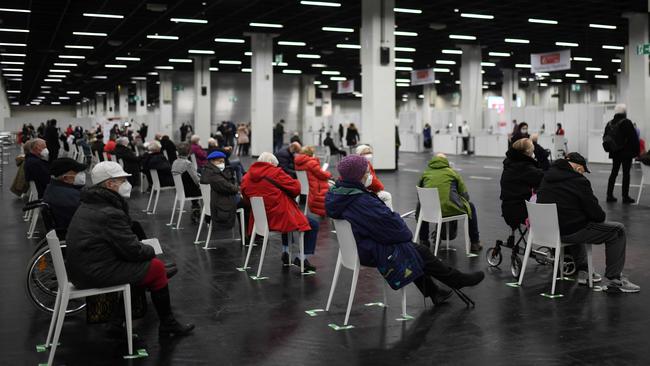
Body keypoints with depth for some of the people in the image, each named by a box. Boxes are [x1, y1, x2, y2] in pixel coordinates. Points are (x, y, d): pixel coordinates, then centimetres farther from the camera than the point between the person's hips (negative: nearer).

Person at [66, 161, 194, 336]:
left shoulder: (86, 206, 13)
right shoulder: (110, 213, -19)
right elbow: (132, 250, -17)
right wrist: (150, 250, 2)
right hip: (97, 273, -10)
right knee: (157, 267, -2)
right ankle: (167, 325, 11)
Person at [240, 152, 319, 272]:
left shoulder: (246, 178, 4)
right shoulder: (275, 172, -12)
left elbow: (246, 197, 16)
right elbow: (296, 188, -11)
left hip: (260, 220, 7)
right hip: (280, 217, -7)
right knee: (313, 225, 8)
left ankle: (285, 252, 35)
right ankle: (302, 258, 4)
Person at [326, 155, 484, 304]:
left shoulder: (337, 194, -1)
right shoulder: (361, 201, -32)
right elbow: (391, 224, -24)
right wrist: (406, 233, -3)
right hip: (372, 253, -10)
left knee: (415, 250, 21)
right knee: (421, 252, 4)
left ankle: (432, 291, 33)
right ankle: (459, 280, 23)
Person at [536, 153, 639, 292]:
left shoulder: (546, 177, 9)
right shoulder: (579, 181, -13)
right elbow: (596, 214, -9)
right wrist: (601, 216, 15)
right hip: (569, 232, -8)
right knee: (617, 230, 5)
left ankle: (582, 270, 36)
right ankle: (614, 281, 5)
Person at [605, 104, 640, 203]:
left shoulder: (609, 124, 5)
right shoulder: (626, 122, -13)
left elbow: (605, 138, 11)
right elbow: (633, 138, -14)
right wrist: (636, 151, -7)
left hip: (614, 153, 6)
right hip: (626, 153, -5)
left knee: (614, 173, 12)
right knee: (626, 174, 1)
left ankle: (610, 195, 12)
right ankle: (625, 196, 3)